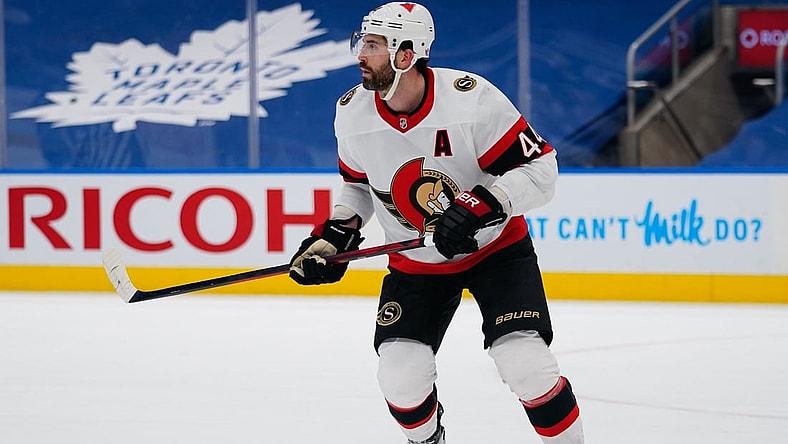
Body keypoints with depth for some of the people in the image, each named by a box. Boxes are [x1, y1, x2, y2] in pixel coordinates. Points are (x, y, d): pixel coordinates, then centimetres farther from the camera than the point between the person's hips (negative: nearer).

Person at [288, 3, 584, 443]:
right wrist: (333, 237, -4)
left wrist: (479, 208, -36)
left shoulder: (472, 99, -26)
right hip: (414, 262, 4)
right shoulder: (353, 114, -10)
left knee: (526, 364, -20)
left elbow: (540, 169, -24)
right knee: (401, 378, -7)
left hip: (496, 247, -4)